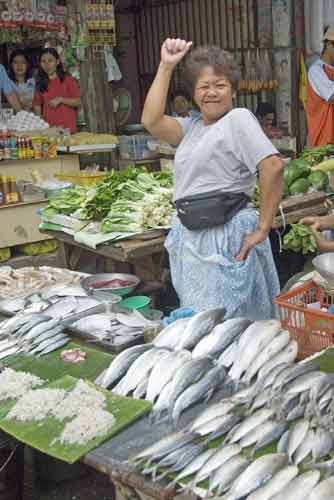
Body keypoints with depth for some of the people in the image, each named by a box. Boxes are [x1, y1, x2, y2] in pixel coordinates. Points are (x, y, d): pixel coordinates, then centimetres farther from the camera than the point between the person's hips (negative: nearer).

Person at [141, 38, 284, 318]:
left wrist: (262, 228, -17)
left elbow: (273, 167, -19)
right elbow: (151, 121, -1)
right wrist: (166, 67, 0)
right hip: (191, 237, 8)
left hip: (227, 237, -7)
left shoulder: (238, 119, -7)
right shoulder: (192, 127, 14)